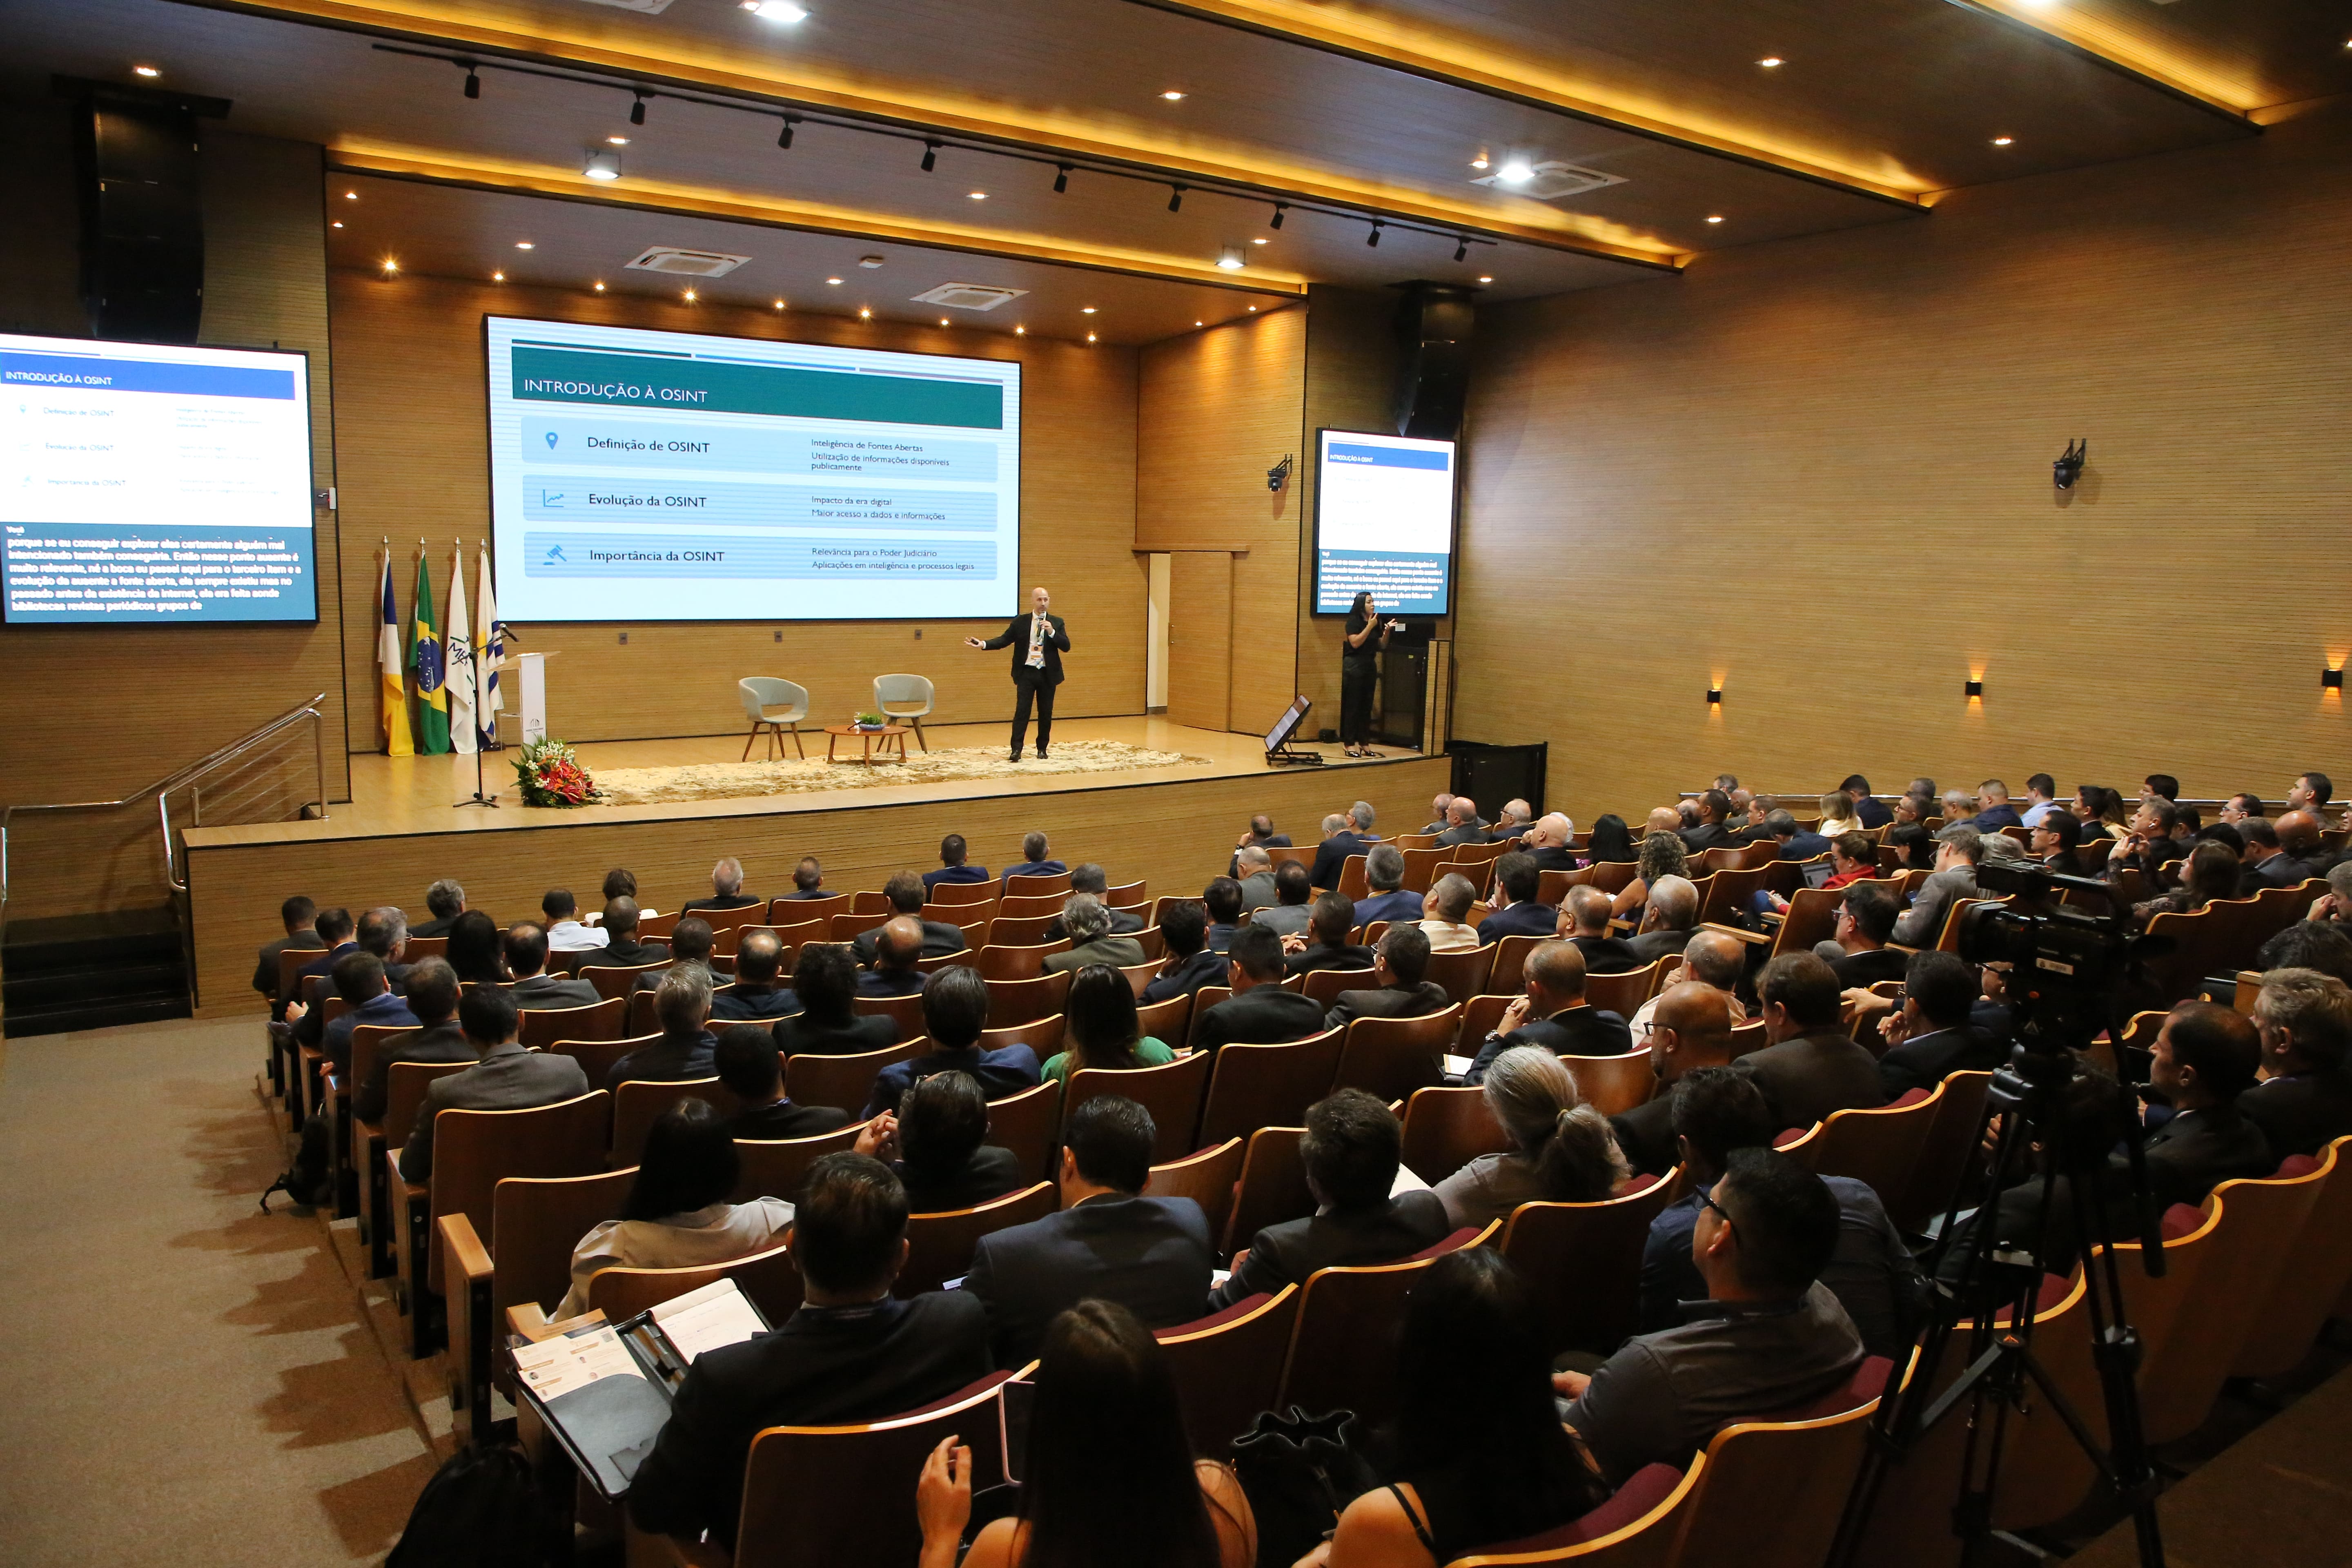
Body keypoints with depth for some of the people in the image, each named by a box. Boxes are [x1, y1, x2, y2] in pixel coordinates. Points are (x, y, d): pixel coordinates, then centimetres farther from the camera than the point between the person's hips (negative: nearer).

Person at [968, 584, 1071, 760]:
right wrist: (983, 644, -13)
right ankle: (1016, 749, -4)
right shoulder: (1020, 622, 2)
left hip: (1048, 674, 1)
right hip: (1026, 673, -1)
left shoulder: (1057, 623, 4)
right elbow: (1004, 639, 0)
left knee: (1046, 713, 7)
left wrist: (1052, 632, -19)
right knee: (1022, 711, -5)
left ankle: (1042, 749, 19)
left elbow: (1066, 647, -4)